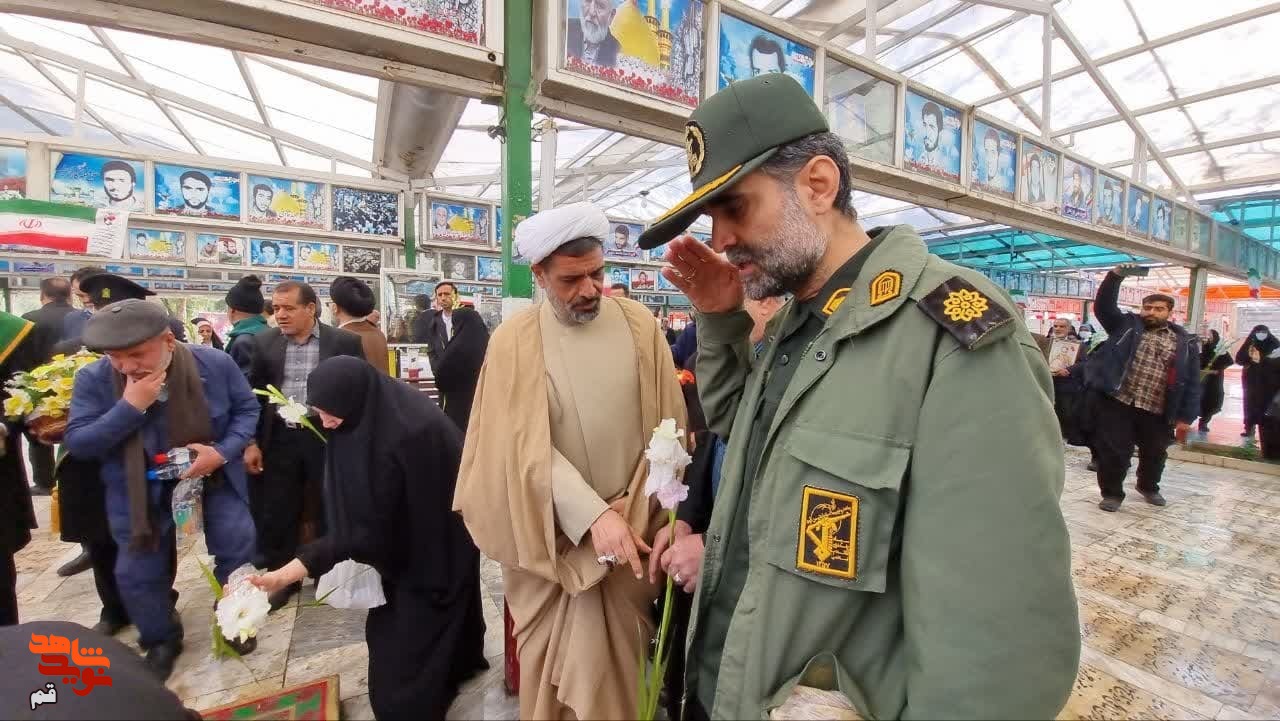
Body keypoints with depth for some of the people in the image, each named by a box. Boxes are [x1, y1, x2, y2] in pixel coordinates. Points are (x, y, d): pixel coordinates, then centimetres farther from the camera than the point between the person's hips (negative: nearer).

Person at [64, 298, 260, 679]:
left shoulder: (215, 363, -16)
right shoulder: (94, 379, -14)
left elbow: (247, 408, -5)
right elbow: (77, 443, -14)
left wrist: (223, 451, -21)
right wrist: (129, 407, -31)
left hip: (214, 478, 0)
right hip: (141, 492, 1)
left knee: (238, 549, 3)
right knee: (137, 575, 9)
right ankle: (162, 642, 36)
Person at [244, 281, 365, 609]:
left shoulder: (344, 341, -6)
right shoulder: (264, 342, 3)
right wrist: (251, 441, 3)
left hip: (327, 438, -2)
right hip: (279, 440, 3)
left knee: (327, 510, 11)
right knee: (276, 514, 11)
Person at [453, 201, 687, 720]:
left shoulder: (639, 324, -2)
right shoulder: (514, 341, -7)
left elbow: (666, 425, 0)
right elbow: (527, 445, -13)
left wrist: (633, 504, -6)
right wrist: (593, 516, -21)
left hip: (631, 524, 2)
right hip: (552, 532, -1)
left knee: (617, 652, 15)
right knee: (552, 654, 14)